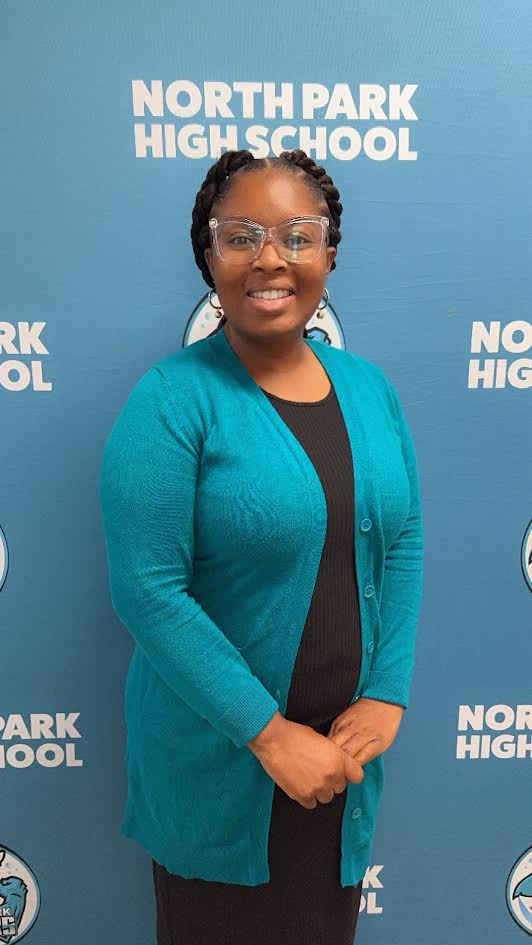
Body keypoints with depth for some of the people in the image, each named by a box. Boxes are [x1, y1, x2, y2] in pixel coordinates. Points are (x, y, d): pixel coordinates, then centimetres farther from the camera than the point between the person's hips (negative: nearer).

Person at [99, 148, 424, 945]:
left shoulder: (369, 386, -1)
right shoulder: (173, 399, -17)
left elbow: (404, 545, 2)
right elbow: (147, 590, -20)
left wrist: (386, 695, -5)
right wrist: (269, 732, -18)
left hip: (344, 744, 5)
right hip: (218, 755, -4)